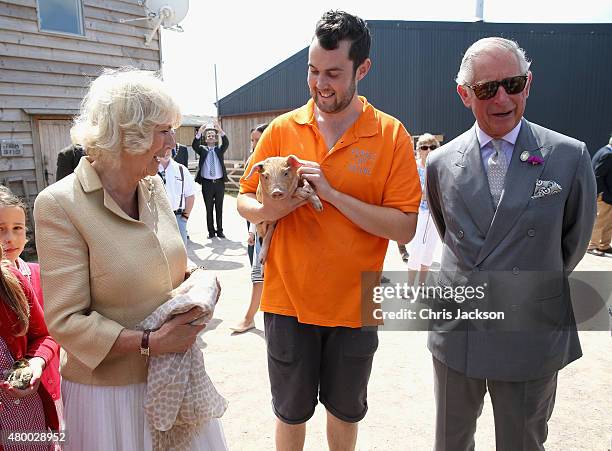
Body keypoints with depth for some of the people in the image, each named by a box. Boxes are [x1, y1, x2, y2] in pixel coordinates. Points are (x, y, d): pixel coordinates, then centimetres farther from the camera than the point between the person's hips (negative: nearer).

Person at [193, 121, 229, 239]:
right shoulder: (202, 150, 7)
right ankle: (211, 231, 14)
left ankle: (220, 230, 16)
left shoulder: (220, 149, 7)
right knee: (209, 209, 6)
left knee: (219, 208, 8)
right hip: (207, 183, 0)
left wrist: (220, 130, -26)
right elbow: (194, 145, -12)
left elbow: (226, 143, -11)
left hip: (219, 183, 1)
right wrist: (200, 132, -26)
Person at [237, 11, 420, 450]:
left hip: (354, 303, 0)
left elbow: (404, 228, -13)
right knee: (291, 412, 18)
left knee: (346, 410, 22)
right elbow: (245, 200, 4)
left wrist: (331, 193, -22)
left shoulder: (391, 135, -7)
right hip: (288, 299, 1)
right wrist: (268, 209, -19)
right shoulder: (282, 129, -2)